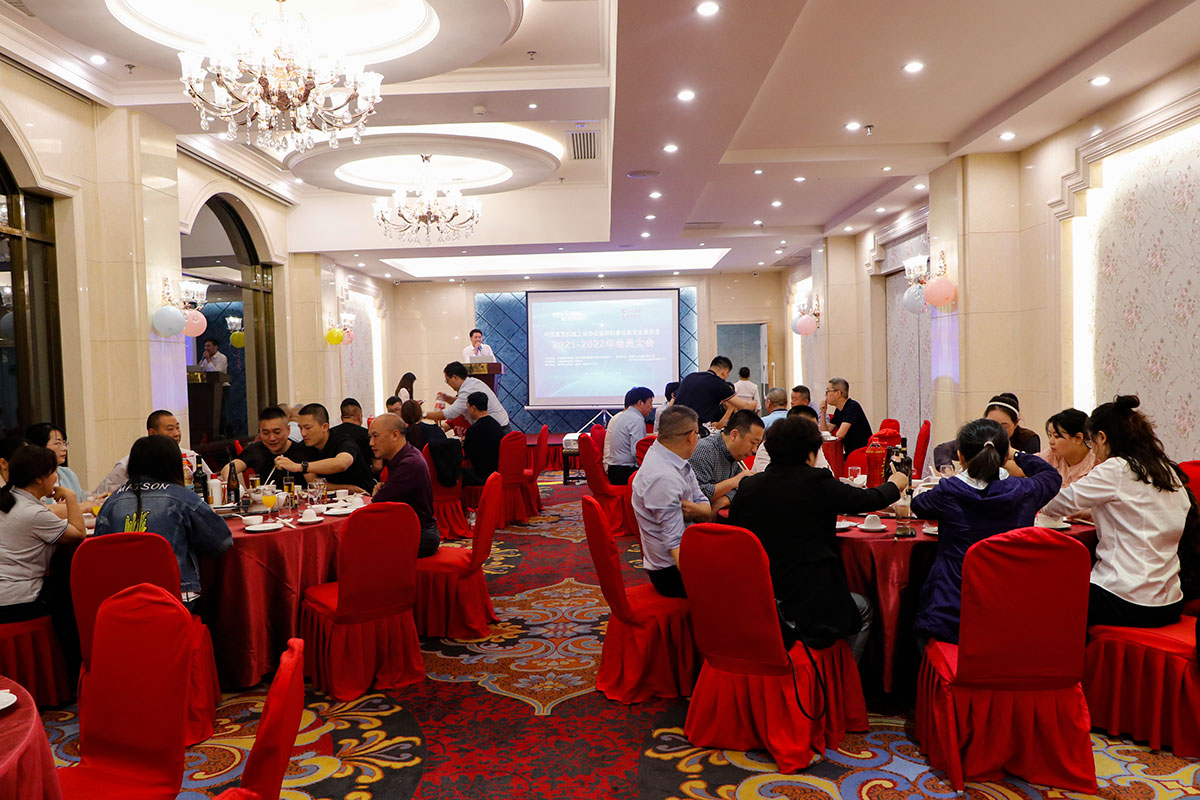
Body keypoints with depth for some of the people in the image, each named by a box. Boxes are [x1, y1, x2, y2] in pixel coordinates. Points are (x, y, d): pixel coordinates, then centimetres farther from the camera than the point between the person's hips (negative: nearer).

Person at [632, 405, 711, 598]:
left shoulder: (679, 463, 6)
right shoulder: (664, 478, -23)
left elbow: (707, 511, 6)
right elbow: (676, 544, -26)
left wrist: (697, 510, -17)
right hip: (672, 571, -10)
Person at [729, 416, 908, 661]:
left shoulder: (748, 487, -2)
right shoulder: (818, 484, -12)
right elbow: (869, 500, 2)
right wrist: (895, 484, 25)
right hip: (810, 608, -5)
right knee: (863, 608, 27)